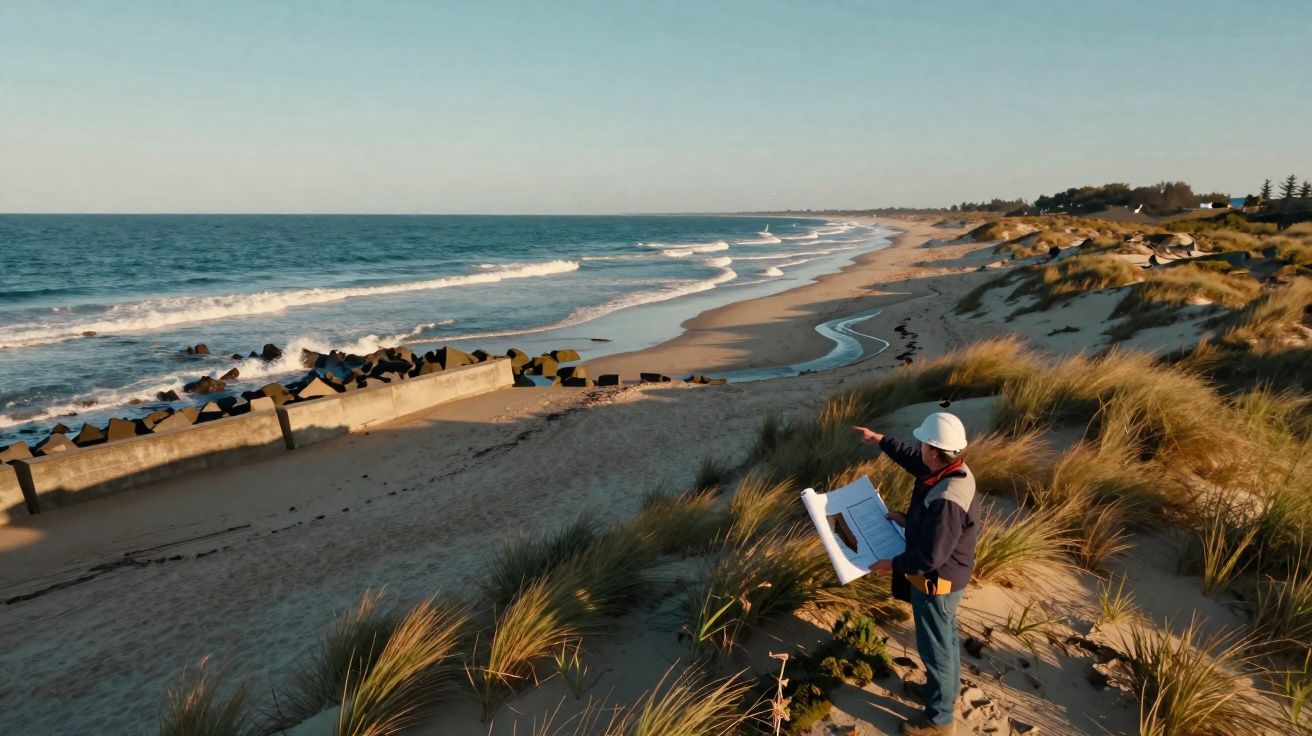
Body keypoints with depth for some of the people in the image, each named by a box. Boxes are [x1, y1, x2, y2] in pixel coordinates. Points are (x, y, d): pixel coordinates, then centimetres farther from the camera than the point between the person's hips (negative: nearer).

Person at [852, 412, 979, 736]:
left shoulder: (947, 500, -38)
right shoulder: (949, 469, -9)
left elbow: (930, 555, -31)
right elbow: (912, 459, 13)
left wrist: (893, 565, -17)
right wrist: (879, 439, 15)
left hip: (937, 582, -10)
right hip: (943, 577, 10)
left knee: (935, 647, 9)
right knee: (946, 637, 28)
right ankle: (947, 693, 50)